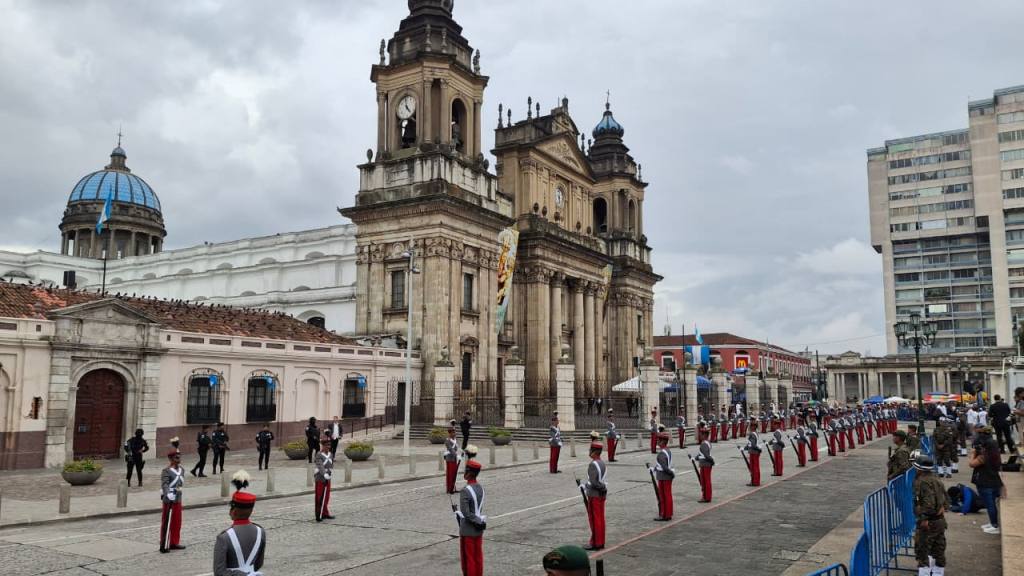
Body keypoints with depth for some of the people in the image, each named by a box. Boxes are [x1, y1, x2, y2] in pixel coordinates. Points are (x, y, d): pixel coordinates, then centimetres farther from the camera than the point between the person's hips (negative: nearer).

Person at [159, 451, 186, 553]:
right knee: (167, 523, 0)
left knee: (177, 522, 14)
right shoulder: (166, 471, -16)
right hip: (169, 500, -8)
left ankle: (174, 543, 26)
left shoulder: (181, 470, 8)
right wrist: (168, 493, -45)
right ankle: (164, 546, 7)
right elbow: (164, 484, -29)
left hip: (178, 499, 8)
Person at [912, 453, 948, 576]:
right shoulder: (937, 480, 13)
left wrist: (924, 518, -24)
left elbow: (928, 502, -26)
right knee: (939, 550, 17)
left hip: (928, 522, -9)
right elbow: (946, 501, 15)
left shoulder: (922, 481, -17)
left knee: (921, 551, -3)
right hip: (940, 520, 9)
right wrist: (942, 510, 15)